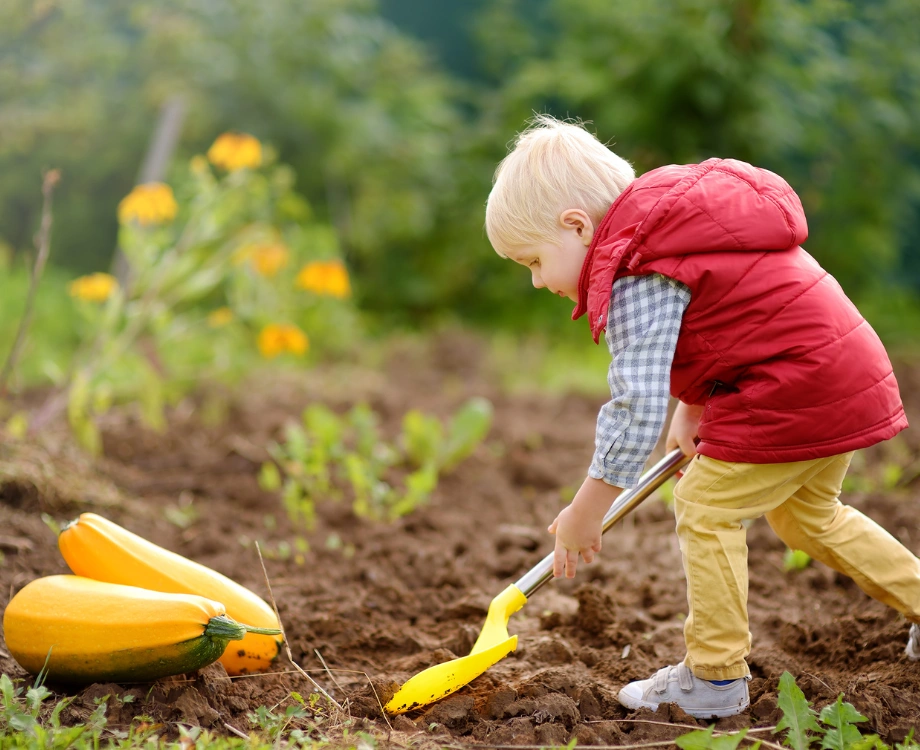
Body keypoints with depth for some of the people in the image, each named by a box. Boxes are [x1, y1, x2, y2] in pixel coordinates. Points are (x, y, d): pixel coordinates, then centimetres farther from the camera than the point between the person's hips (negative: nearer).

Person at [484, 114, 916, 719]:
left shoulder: (636, 283, -19)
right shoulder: (673, 227, 13)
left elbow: (638, 406, -21)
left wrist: (584, 512, -12)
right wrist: (692, 411, 18)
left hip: (794, 389, -11)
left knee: (706, 509, -2)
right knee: (807, 513, 26)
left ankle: (715, 676, 5)